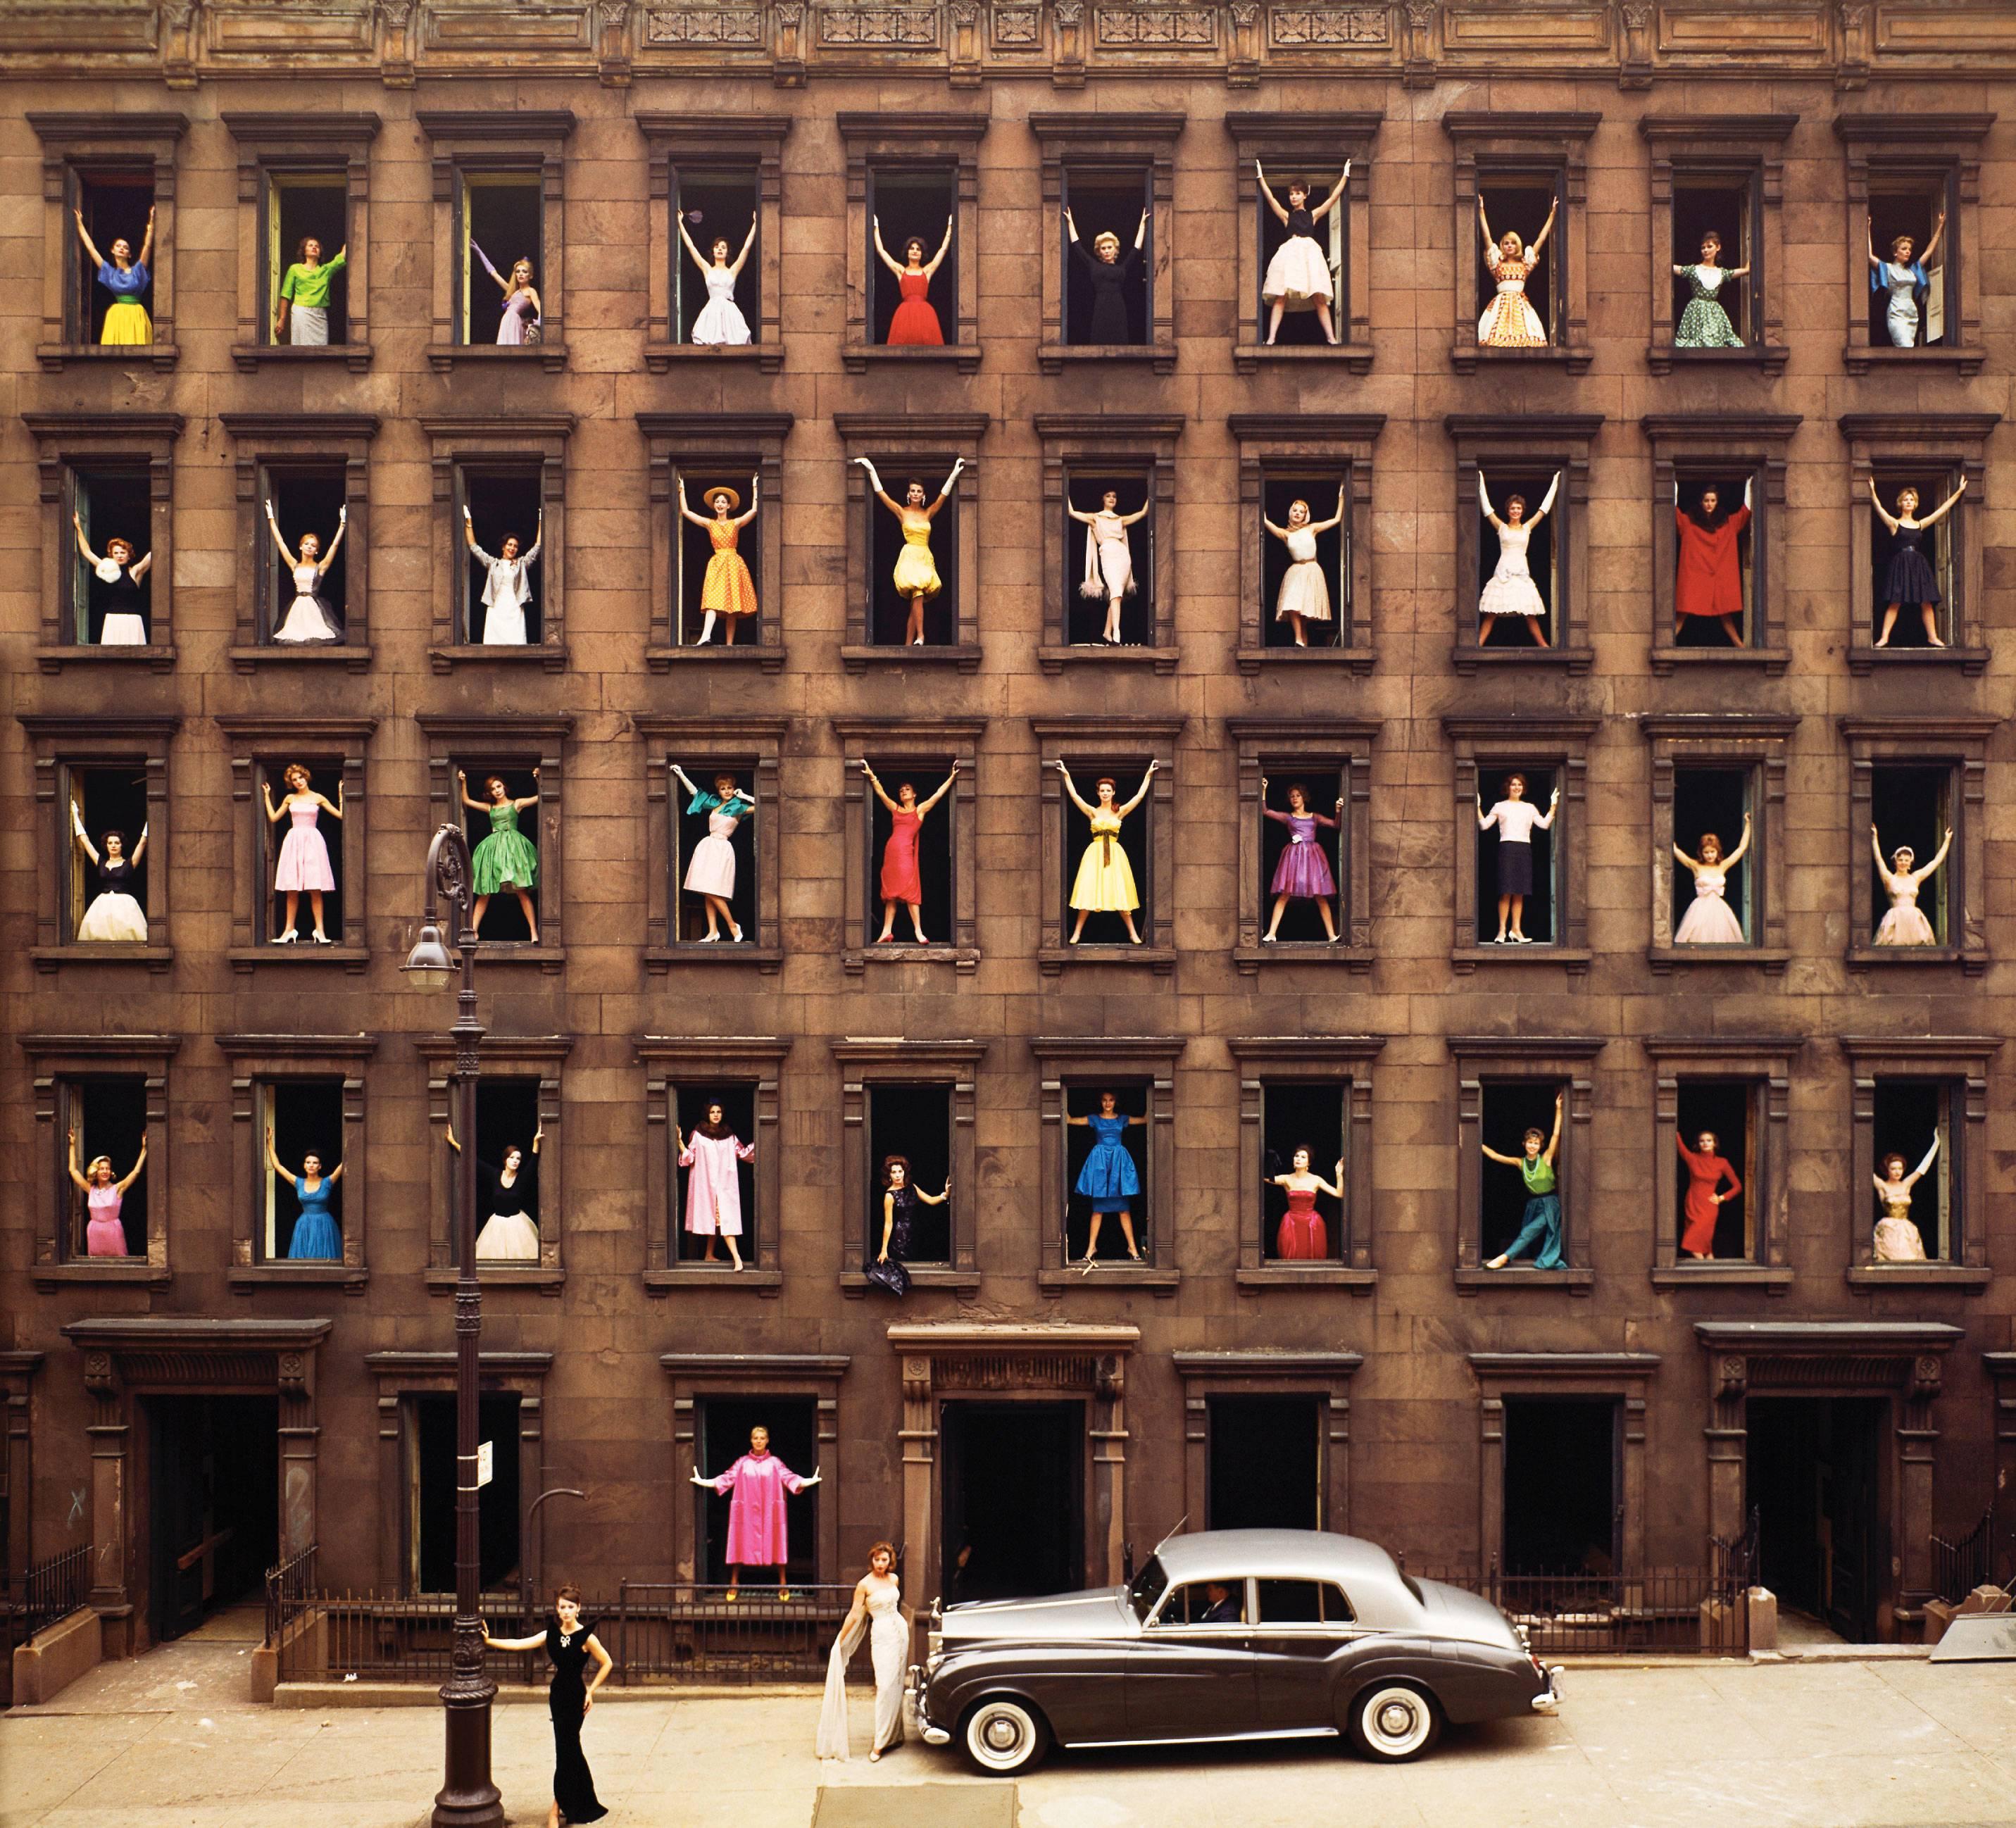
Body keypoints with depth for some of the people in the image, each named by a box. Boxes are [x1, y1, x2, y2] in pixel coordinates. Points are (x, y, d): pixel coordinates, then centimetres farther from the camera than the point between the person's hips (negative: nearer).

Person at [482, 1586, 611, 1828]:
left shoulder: (586, 1637, -13)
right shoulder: (552, 1634, 2)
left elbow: (607, 1663, -6)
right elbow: (520, 1644, -3)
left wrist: (591, 1691, -6)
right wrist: (490, 1642, -13)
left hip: (575, 1696, -6)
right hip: (557, 1693, 6)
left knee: (565, 1750, -4)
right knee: (570, 1748, 15)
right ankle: (583, 1804, 29)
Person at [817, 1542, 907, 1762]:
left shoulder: (894, 1579, 6)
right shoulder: (865, 1585, -10)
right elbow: (855, 1615, -7)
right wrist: (840, 1642, -7)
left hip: (900, 1629, 6)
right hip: (882, 1634, -6)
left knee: (897, 1684, 6)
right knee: (885, 1685, -12)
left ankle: (894, 1734, 13)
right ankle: (879, 1743, -11)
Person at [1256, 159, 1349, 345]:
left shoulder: (1313, 215, 18)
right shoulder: (1286, 216, 17)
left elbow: (1334, 197, 18)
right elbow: (1270, 198, 10)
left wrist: (1345, 176, 19)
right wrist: (1261, 177, 8)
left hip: (1310, 253, 1)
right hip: (1289, 252, -1)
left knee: (1319, 298, -5)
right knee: (1281, 296, -12)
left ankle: (1331, 338, -4)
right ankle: (1271, 338, -18)